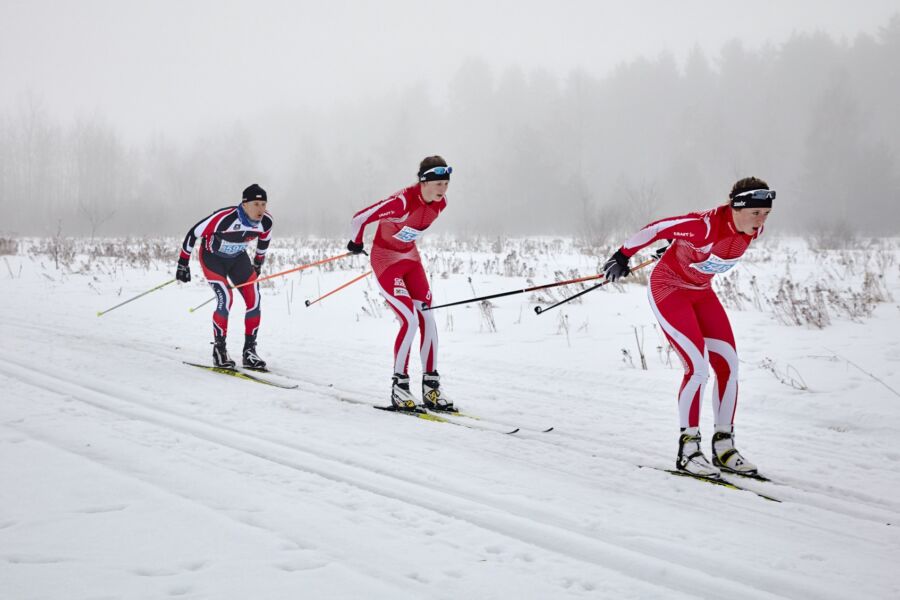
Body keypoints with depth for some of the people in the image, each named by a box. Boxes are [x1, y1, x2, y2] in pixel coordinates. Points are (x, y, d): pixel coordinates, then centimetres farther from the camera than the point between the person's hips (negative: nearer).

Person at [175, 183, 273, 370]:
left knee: (254, 300, -10)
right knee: (225, 299, -22)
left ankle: (249, 350, 1)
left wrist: (257, 266, 16)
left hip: (238, 258, 5)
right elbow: (193, 233, -24)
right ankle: (219, 349, -8)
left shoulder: (266, 221, -20)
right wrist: (183, 263, -15)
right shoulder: (225, 218, -36)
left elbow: (264, 240, 5)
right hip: (212, 257, -5)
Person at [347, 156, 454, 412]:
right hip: (386, 260, -7)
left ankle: (431, 385, 8)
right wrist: (356, 243, -6)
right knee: (411, 320, -16)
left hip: (411, 258, 7)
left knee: (427, 319, 0)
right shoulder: (402, 201, -31)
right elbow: (360, 218, -25)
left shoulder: (440, 203, -8)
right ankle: (399, 385, -4)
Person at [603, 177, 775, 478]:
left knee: (729, 365, 0)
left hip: (701, 292, 8)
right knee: (699, 367, -16)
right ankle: (688, 449, -5)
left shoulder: (754, 230, -10)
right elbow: (656, 228, -23)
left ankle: (724, 445, 11)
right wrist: (623, 256, -12)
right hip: (668, 288, -7)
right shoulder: (704, 226, -33)